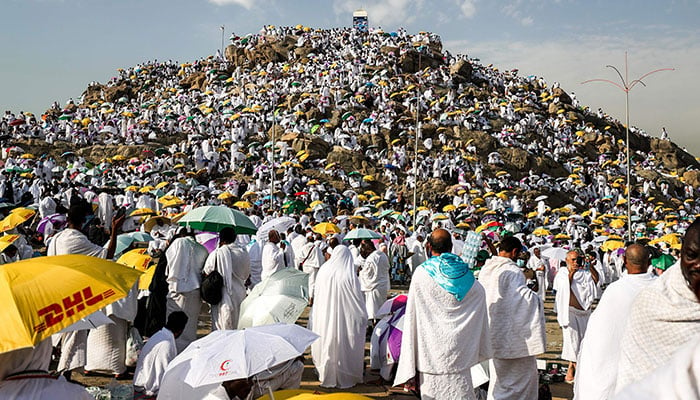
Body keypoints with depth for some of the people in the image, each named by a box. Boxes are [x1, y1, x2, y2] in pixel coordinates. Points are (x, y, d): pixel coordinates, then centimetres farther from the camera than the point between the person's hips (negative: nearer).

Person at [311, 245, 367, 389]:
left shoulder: (323, 271, -7)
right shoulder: (349, 276, -17)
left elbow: (317, 298, 4)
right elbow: (358, 300, -10)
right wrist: (364, 318, 5)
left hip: (323, 318, 3)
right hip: (344, 318, -3)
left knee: (327, 345, 18)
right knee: (343, 348, 11)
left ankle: (326, 376, 31)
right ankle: (345, 377, 22)